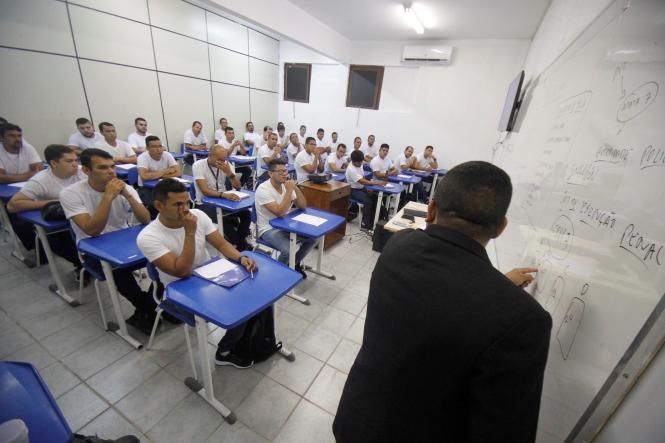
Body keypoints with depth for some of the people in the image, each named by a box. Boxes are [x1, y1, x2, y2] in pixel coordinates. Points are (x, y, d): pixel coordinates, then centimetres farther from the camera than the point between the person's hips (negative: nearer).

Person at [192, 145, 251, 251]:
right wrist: (224, 194, -44)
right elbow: (205, 191, -27)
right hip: (205, 203, -4)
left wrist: (229, 173, -25)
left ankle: (238, 242, 1)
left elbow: (237, 187, -7)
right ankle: (242, 245, -9)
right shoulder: (198, 165, -15)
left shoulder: (226, 164, -3)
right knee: (225, 219, -30)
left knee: (246, 213, -18)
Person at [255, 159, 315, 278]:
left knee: (313, 238, -4)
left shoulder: (287, 185, 0)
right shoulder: (263, 189, -21)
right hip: (269, 229, -7)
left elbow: (303, 206, -2)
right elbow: (280, 212, -30)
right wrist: (289, 190, -28)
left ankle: (295, 263, 19)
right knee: (288, 250, -30)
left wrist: (296, 188, -16)